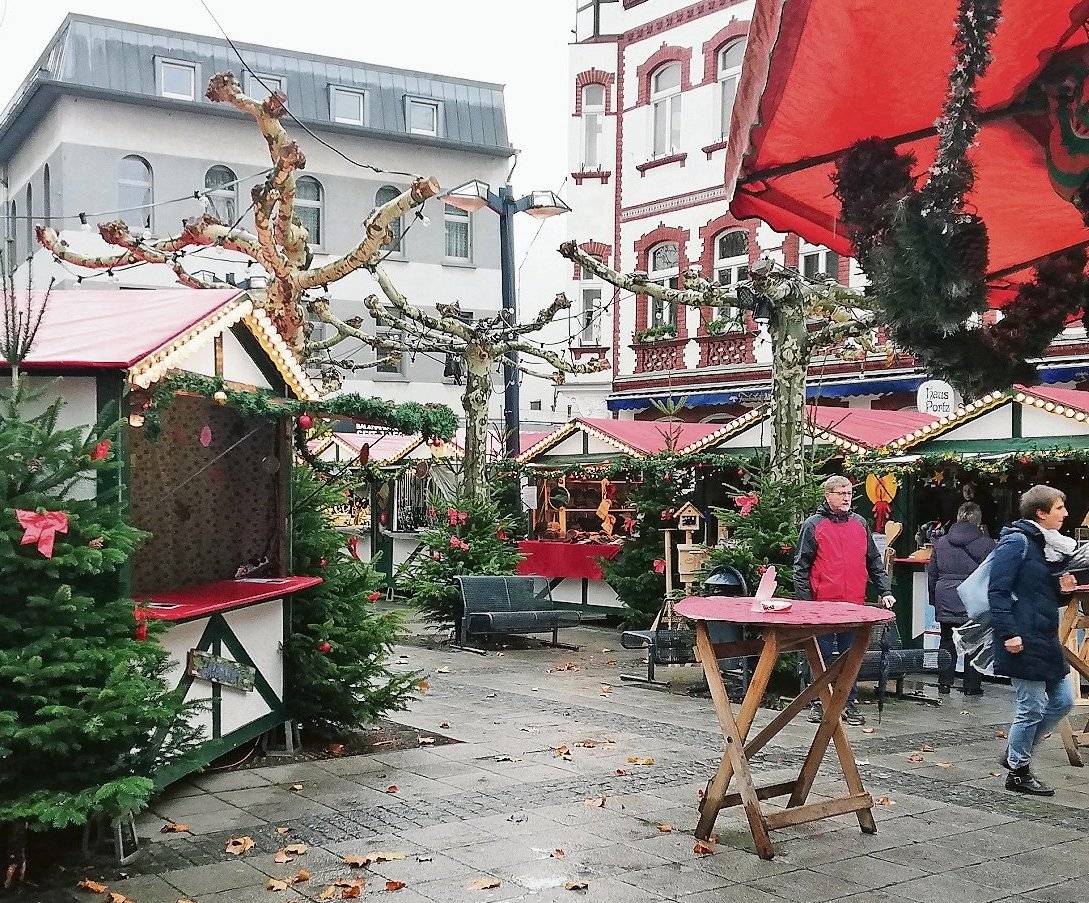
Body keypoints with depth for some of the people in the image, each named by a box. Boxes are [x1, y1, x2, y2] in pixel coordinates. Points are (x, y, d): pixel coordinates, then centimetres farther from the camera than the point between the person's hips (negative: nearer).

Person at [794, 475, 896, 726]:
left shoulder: (860, 524, 12)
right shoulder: (813, 525, -1)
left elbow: (874, 562, 17)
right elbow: (801, 567, -2)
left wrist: (885, 591, 8)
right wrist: (804, 602, -7)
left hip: (854, 604, 3)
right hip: (823, 604, -3)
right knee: (822, 656, 3)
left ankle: (850, 704, 16)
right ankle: (818, 702, 15)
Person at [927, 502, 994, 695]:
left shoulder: (940, 543, 6)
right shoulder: (987, 544, -5)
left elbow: (931, 575, 11)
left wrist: (934, 600, 19)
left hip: (945, 600, 3)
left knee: (946, 641, 11)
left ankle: (944, 683, 13)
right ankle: (972, 685, 10)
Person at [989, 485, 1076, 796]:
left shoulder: (1052, 545, 14)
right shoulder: (1017, 542, -13)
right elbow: (998, 591, -18)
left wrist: (1063, 588, 3)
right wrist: (1009, 633, -22)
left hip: (1046, 639, 9)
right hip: (1022, 641, -9)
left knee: (1062, 700, 13)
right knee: (1032, 707, -2)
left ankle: (1015, 753, 27)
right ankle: (1018, 772, 14)